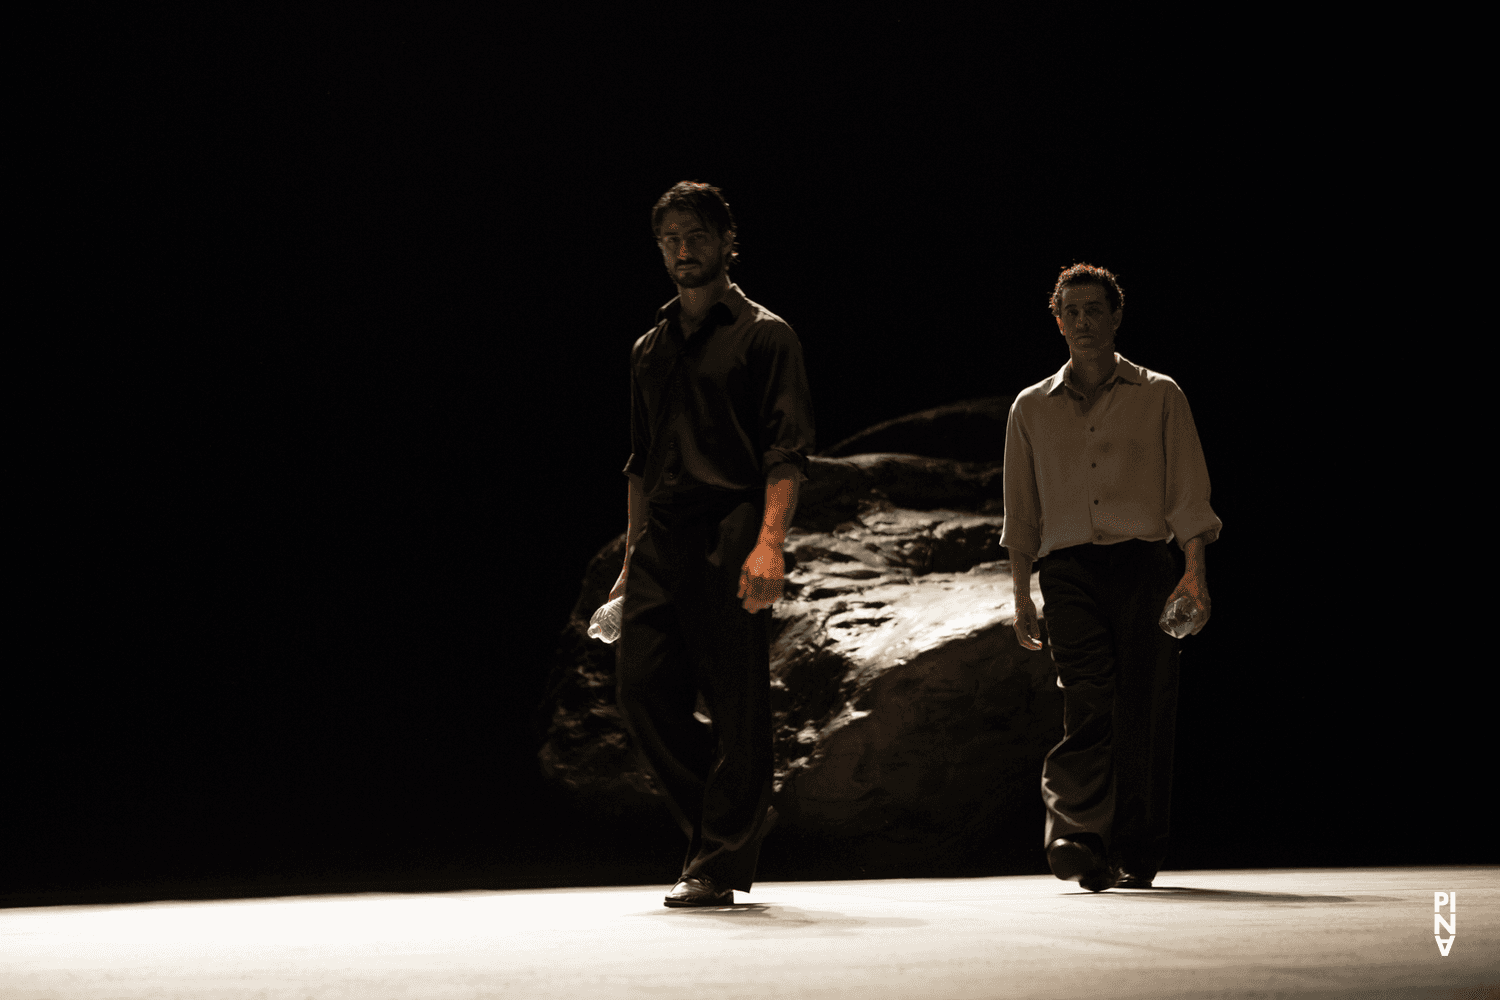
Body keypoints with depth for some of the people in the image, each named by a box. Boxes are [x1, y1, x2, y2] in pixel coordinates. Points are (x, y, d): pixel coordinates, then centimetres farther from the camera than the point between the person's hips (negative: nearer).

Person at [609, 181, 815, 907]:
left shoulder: (763, 335, 3)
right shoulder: (650, 348, 22)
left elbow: (787, 449, -7)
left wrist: (769, 541, -19)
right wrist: (632, 556, 17)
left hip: (730, 536, -6)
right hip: (662, 540, 6)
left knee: (736, 709, -5)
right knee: (644, 693, -2)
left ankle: (718, 863, 2)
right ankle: (738, 816, 16)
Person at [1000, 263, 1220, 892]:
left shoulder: (1159, 397, 12)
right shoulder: (1032, 408, 18)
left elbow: (1189, 496, 5)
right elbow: (1022, 514, 20)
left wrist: (1194, 573, -8)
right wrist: (1022, 597, 14)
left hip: (1144, 563, 0)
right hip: (1068, 567, 0)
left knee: (1144, 711, -4)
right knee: (1089, 697, -19)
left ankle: (1137, 856, 5)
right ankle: (1080, 840, -29)